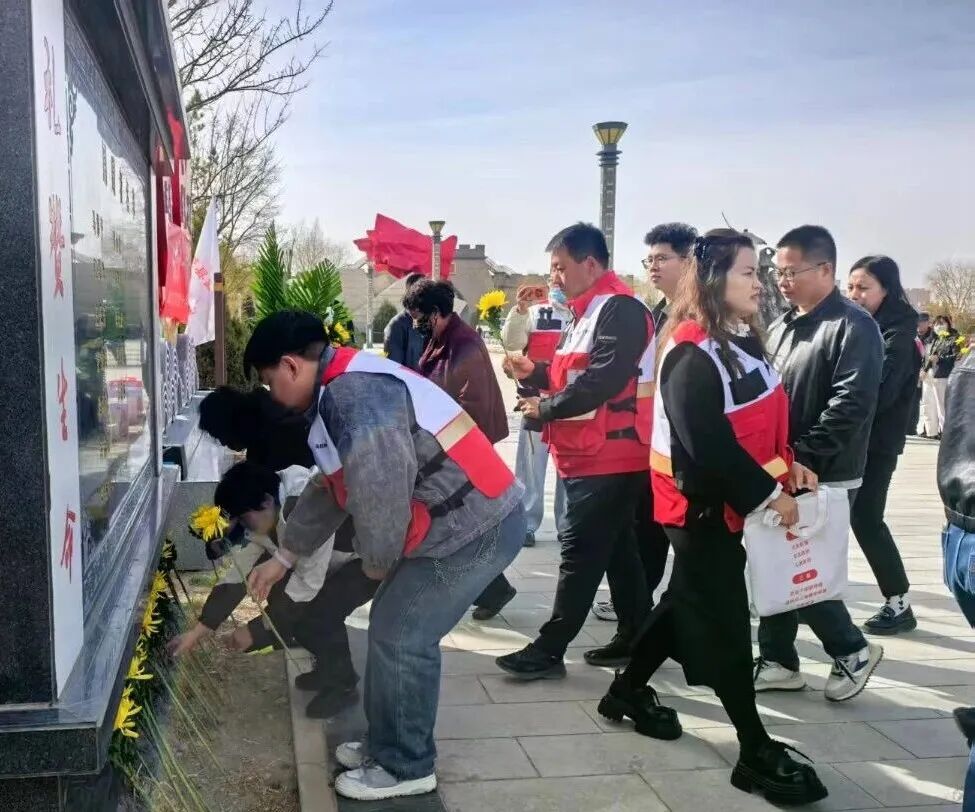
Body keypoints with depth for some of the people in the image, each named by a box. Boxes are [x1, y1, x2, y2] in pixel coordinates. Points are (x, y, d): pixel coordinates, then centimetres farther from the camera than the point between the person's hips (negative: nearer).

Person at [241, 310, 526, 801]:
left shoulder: (357, 394, -22)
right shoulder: (338, 393, 14)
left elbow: (382, 492, -25)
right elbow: (330, 486, 24)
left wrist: (376, 561, -6)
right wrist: (283, 559, 28)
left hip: (476, 528, -10)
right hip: (460, 524, 10)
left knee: (401, 639, -2)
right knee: (391, 628, 17)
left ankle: (405, 767, 16)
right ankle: (386, 743, 33)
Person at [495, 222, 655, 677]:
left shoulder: (620, 311, -15)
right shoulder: (590, 312, 17)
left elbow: (600, 382, -24)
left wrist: (544, 408, -13)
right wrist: (535, 373, 5)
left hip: (608, 458, -10)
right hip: (594, 456, 10)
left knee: (580, 551, -6)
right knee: (615, 548, 14)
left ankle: (548, 650, 0)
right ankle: (635, 638, 24)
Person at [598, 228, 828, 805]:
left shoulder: (742, 342, 9)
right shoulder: (692, 352, -21)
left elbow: (762, 417, 15)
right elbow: (707, 441, -27)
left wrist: (788, 464, -1)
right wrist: (768, 493, -23)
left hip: (732, 498, 9)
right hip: (703, 502, -9)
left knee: (691, 600, 18)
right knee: (726, 617, -1)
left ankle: (629, 690, 35)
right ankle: (758, 752, 9)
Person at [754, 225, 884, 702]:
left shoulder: (853, 326, -12)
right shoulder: (781, 327, 13)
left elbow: (851, 406, -21)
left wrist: (802, 457, -23)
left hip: (820, 477, -7)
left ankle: (852, 651, 20)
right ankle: (778, 661, 23)